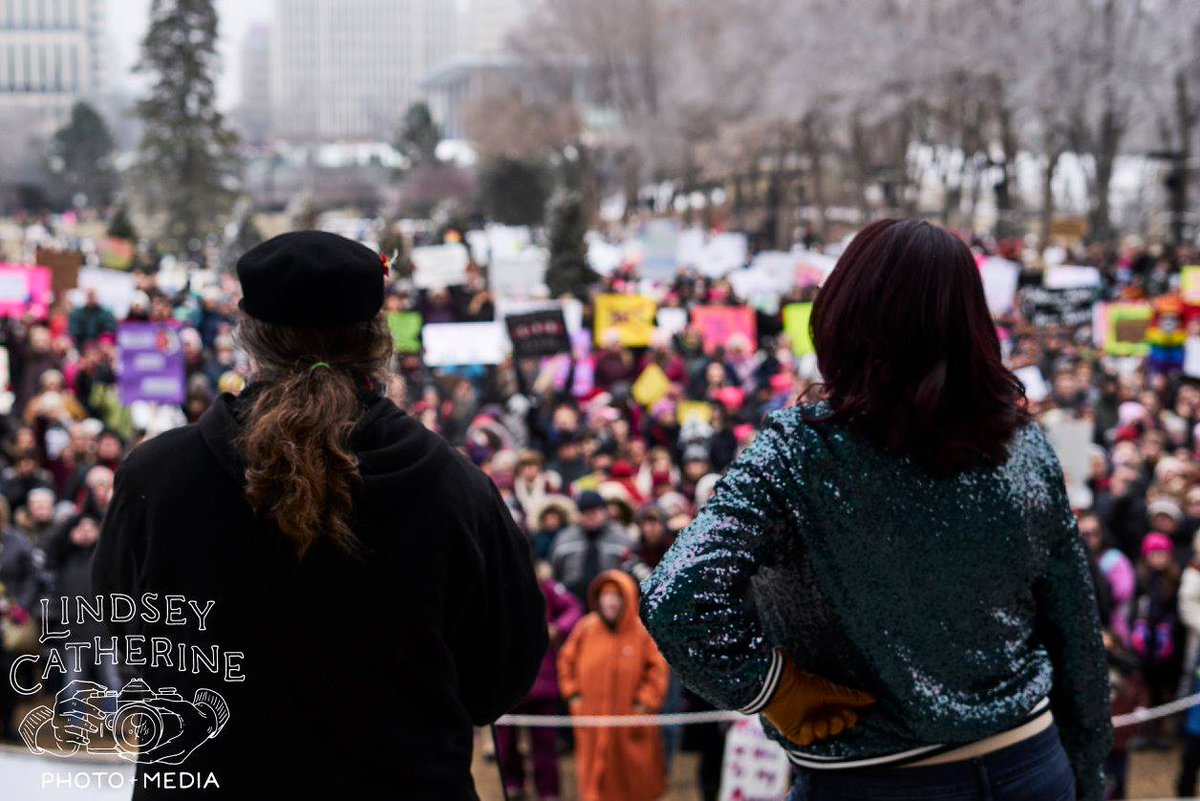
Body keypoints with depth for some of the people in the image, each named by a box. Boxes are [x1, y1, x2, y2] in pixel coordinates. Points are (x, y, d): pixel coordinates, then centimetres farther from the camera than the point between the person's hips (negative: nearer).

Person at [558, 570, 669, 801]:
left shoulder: (643, 632, -8)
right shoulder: (586, 628, 0)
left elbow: (658, 669, -6)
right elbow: (567, 661, 11)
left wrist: (644, 704, -10)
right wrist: (574, 695, 4)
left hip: (630, 723, -2)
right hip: (592, 722, 2)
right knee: (593, 782, 3)